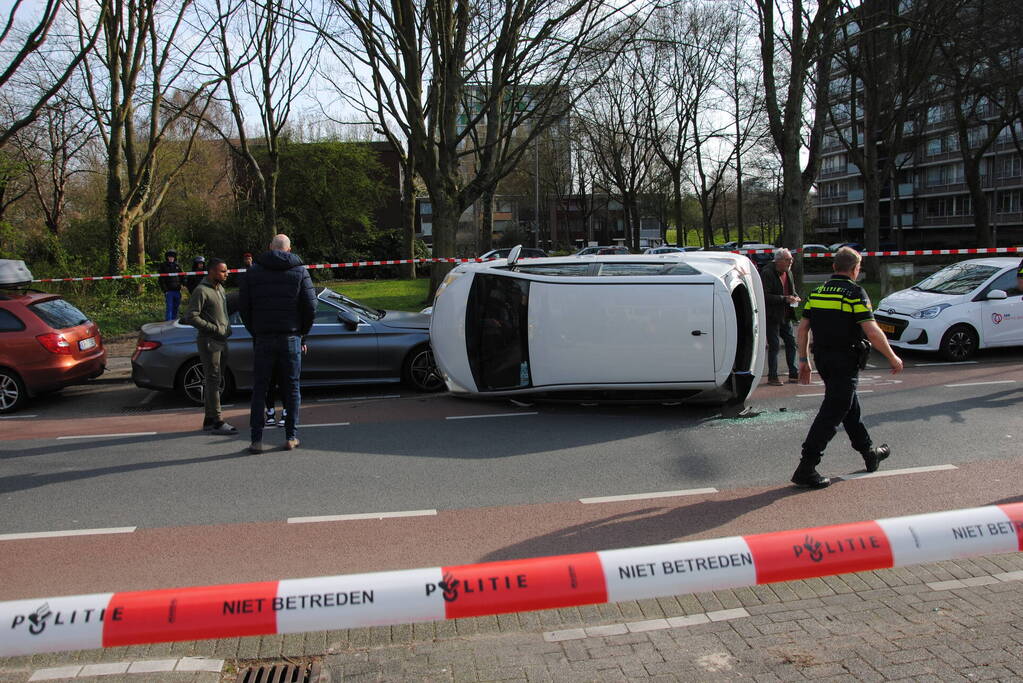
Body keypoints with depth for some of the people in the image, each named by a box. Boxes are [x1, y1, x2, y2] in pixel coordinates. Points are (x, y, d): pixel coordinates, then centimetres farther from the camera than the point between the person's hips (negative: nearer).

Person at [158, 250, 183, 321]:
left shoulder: (178, 265, 13)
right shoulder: (163, 266, 2)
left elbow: (182, 277, 19)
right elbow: (161, 279, -1)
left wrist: (182, 285, 5)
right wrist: (165, 290, -9)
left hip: (177, 290, 4)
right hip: (169, 290, -4)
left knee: (176, 307, 9)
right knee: (169, 307, -9)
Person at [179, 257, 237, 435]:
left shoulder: (220, 288, 16)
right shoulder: (201, 291, -13)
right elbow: (191, 317, -18)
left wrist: (227, 327, 10)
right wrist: (215, 329, -17)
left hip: (221, 341, 9)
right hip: (209, 342, -9)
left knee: (214, 381, 12)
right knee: (213, 381, -9)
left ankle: (209, 420, 19)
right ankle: (217, 422, -8)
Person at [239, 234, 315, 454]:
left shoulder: (253, 271, 4)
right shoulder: (299, 271, 1)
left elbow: (243, 306, 2)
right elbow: (310, 306, -3)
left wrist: (255, 332, 12)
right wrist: (302, 332, 9)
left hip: (263, 339, 1)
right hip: (291, 338, 0)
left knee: (259, 389, 6)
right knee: (291, 388, 8)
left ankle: (256, 440, 3)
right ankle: (291, 437, 9)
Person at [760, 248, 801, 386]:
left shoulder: (788, 272, 10)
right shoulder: (767, 273, -15)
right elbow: (765, 296, -20)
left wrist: (795, 297, 1)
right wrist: (784, 299, -24)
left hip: (785, 316, 8)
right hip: (772, 316, -8)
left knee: (791, 343, 9)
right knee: (774, 346, -3)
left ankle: (794, 374, 18)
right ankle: (772, 377, 6)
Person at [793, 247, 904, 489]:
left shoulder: (817, 293, 8)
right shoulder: (855, 294, -12)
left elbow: (802, 329, 8)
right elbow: (872, 332, -18)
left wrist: (803, 360, 14)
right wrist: (893, 358, -7)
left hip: (822, 359, 8)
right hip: (845, 361, -7)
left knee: (850, 406, 22)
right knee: (832, 414, -6)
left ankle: (870, 453, 38)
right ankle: (806, 469, -10)